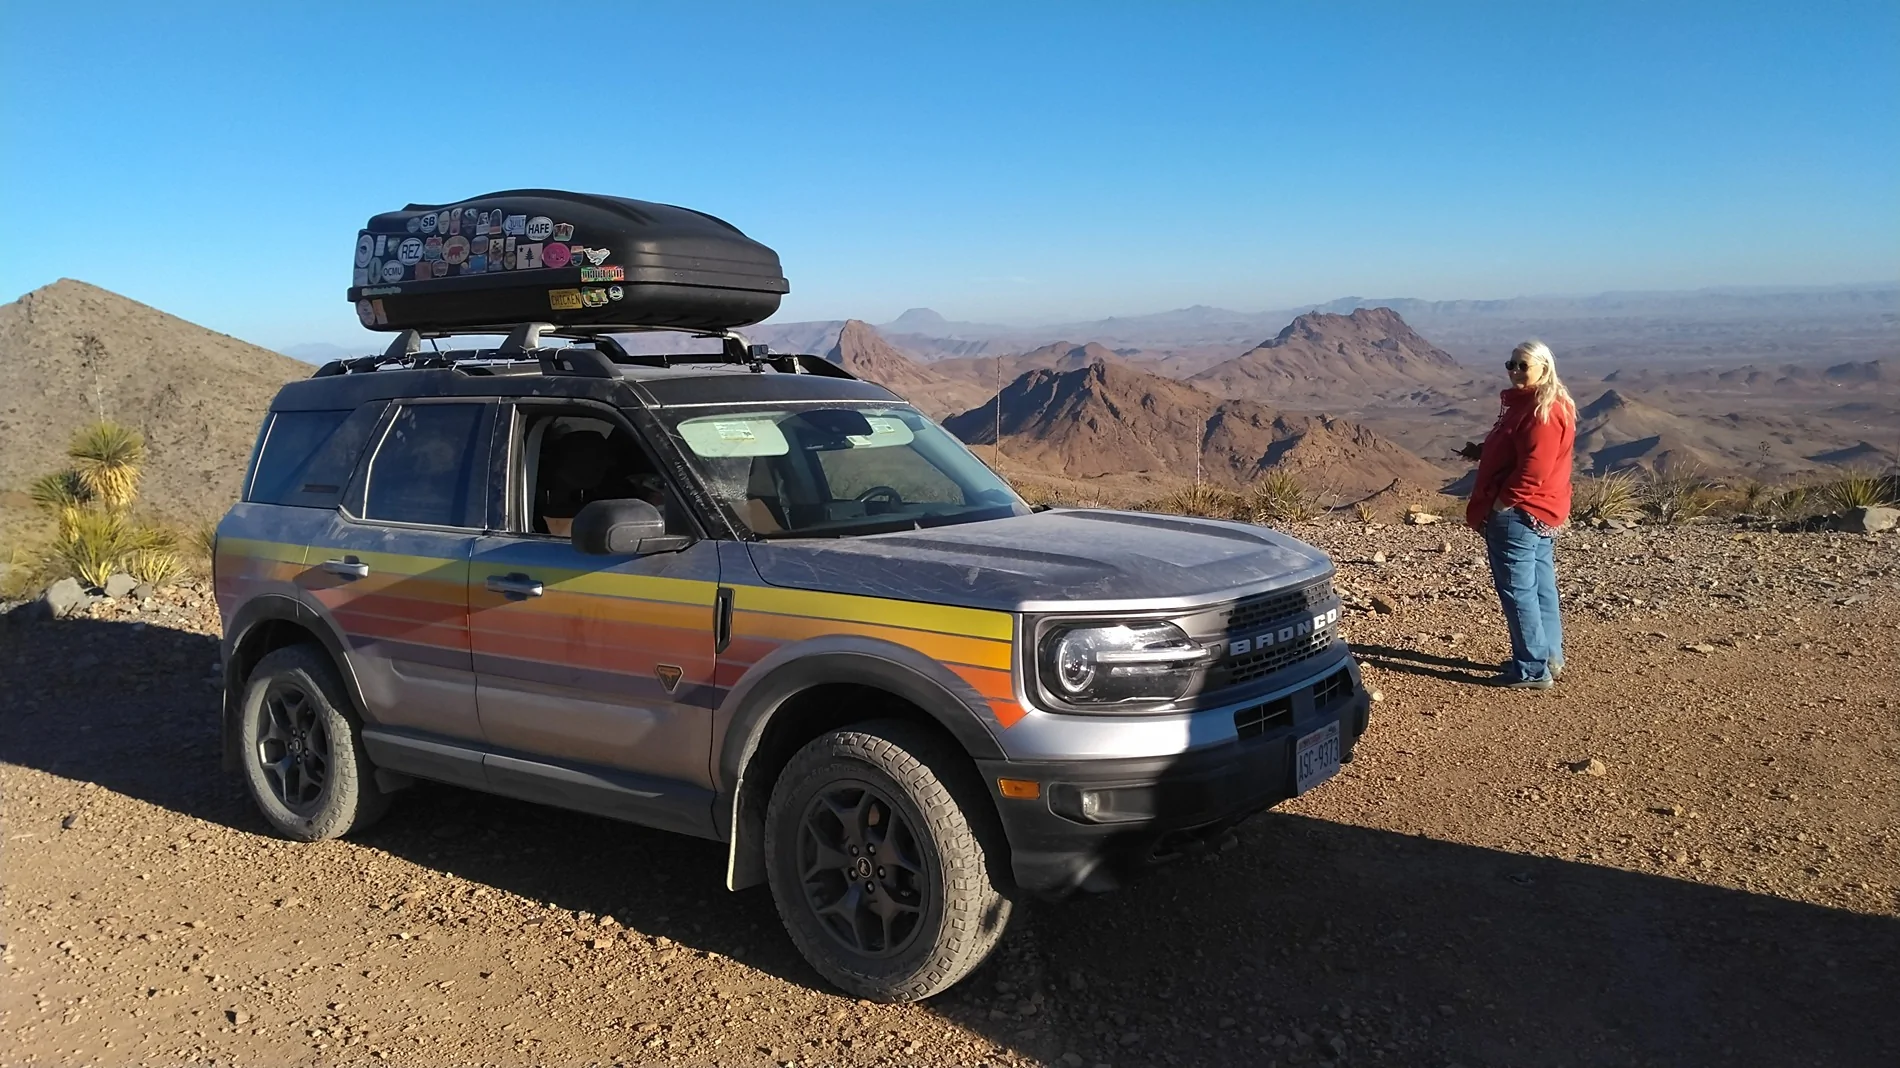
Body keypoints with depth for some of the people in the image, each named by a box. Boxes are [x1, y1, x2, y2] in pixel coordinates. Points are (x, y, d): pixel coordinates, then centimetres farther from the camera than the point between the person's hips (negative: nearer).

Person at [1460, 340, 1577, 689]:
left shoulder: (1544, 411, -18)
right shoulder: (1526, 403, 15)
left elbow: (1534, 469, -24)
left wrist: (1502, 503, -19)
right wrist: (1481, 452, 8)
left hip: (1519, 513, -11)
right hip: (1536, 512, 11)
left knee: (1517, 589, -7)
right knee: (1540, 586, 16)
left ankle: (1533, 670, -2)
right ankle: (1549, 657, 26)